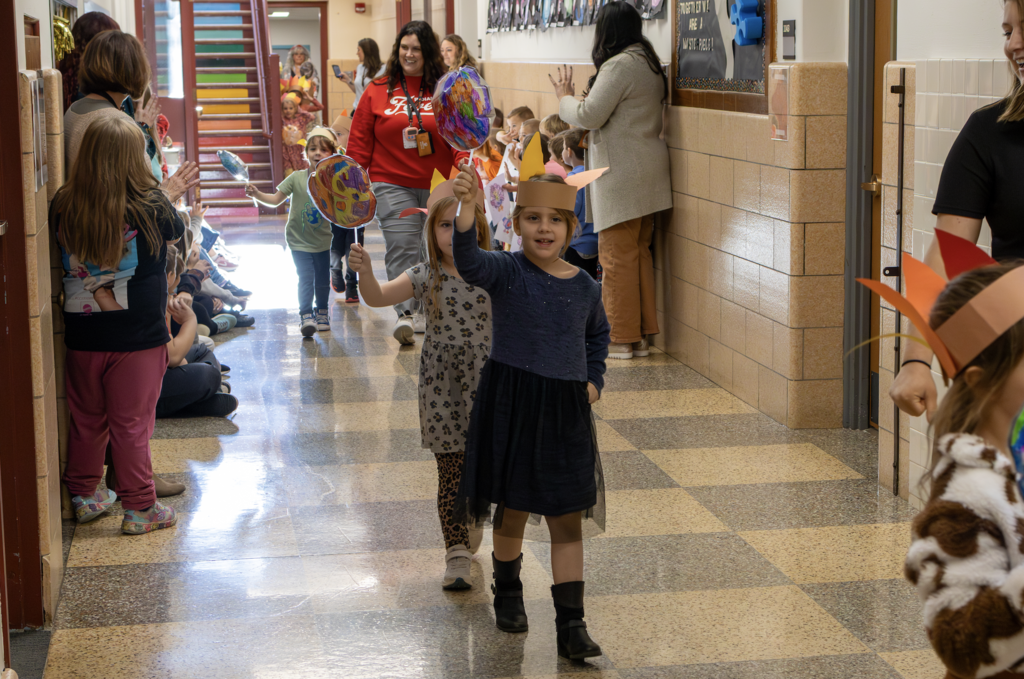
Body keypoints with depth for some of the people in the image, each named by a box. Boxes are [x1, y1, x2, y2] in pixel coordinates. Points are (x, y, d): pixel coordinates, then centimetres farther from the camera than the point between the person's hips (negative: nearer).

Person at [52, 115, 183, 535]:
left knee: (86, 419, 18)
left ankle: (84, 496, 32)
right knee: (132, 423, 7)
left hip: (82, 335, 3)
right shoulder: (150, 207, -16)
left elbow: (68, 262, 4)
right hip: (138, 336, -3)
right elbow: (176, 231, 5)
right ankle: (139, 508, 15)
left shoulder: (63, 207, -9)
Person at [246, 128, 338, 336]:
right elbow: (275, 200, -2)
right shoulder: (297, 178, -8)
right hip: (299, 241, -2)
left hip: (323, 241, 2)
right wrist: (256, 194, -15)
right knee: (306, 277, -14)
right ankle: (305, 316, -11)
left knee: (323, 279, 12)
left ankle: (321, 313, 30)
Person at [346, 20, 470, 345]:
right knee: (401, 247, -13)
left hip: (437, 185, 1)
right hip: (393, 186, -1)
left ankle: (425, 311, 20)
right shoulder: (377, 91, 4)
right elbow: (360, 143, 7)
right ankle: (404, 314, -17)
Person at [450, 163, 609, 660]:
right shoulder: (506, 273, -10)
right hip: (512, 407, -3)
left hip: (567, 412, 3)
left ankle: (571, 625, 9)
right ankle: (507, 593, 38)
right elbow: (469, 261, -34)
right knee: (513, 508, 12)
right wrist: (466, 208, -50)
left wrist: (593, 379, 11)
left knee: (568, 520, 4)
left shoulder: (584, 286, 2)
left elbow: (598, 333, 24)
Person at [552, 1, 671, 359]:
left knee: (617, 255, -3)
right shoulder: (648, 63, 15)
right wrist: (582, 98, 13)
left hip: (622, 174, -10)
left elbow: (589, 116, -16)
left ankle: (621, 339, 1)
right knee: (639, 252, 13)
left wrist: (565, 97, 1)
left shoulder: (619, 66, -16)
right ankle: (642, 333, 18)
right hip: (646, 172, 10)